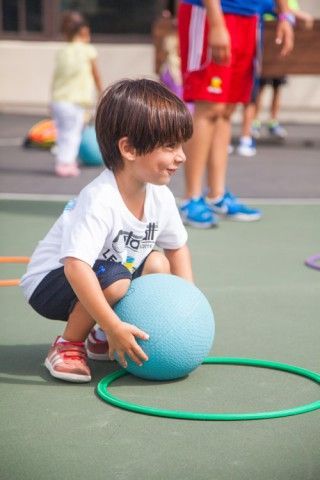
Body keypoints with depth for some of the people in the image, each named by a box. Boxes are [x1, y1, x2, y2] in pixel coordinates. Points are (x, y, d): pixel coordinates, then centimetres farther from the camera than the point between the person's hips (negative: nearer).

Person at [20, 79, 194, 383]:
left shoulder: (160, 197, -9)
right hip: (50, 283, -8)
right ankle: (68, 345, -8)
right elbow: (75, 266, -42)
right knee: (114, 280, -32)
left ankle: (102, 341, 5)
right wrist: (114, 326, -43)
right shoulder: (99, 201, -34)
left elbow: (177, 247, 8)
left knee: (157, 264, -6)